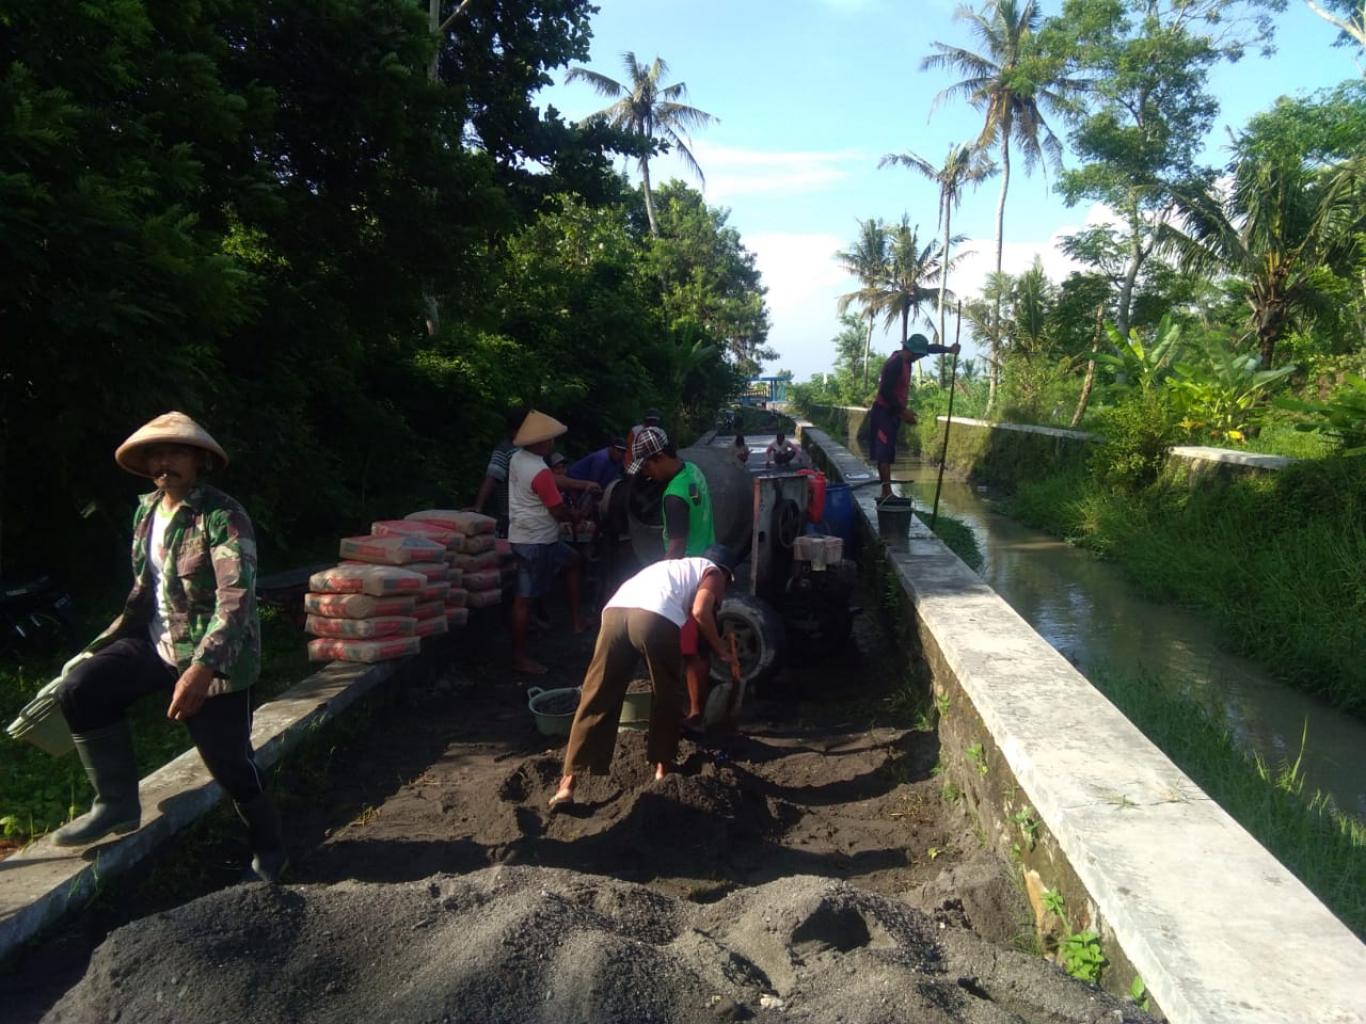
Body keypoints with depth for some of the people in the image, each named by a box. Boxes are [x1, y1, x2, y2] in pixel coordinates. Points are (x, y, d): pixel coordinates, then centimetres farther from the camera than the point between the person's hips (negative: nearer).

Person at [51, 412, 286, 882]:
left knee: (228, 762, -2)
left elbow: (237, 597, -29)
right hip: (156, 642, 7)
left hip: (215, 656, -7)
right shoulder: (146, 510, 6)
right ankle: (118, 803, 4)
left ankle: (267, 844, 24)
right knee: (80, 688, -11)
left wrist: (202, 668, -37)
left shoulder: (223, 516, -19)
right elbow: (145, 585, 18)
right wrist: (102, 646, 15)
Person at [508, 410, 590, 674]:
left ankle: (575, 618, 27)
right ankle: (519, 658, 6)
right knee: (524, 598, -2)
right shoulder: (540, 472, -24)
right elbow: (559, 512, -20)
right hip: (536, 541, -10)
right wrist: (577, 516, 2)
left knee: (572, 560, 24)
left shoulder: (518, 458, 4)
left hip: (526, 536, 10)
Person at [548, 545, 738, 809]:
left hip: (615, 610, 5)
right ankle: (662, 769, 28)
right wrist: (720, 650, 17)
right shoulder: (712, 572, 24)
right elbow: (700, 612, 4)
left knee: (597, 700, 6)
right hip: (656, 617, -5)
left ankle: (568, 783, 2)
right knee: (667, 698, 19)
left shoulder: (673, 566, 42)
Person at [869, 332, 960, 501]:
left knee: (887, 454, 8)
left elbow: (929, 348, 25)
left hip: (892, 413, 10)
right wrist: (904, 411, -21)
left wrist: (949, 349, 12)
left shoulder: (904, 359, 10)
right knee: (884, 454, -13)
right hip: (883, 413, -10)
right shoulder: (895, 363, -20)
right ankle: (887, 494, -18)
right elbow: (886, 392, -25)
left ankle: (886, 493, 10)